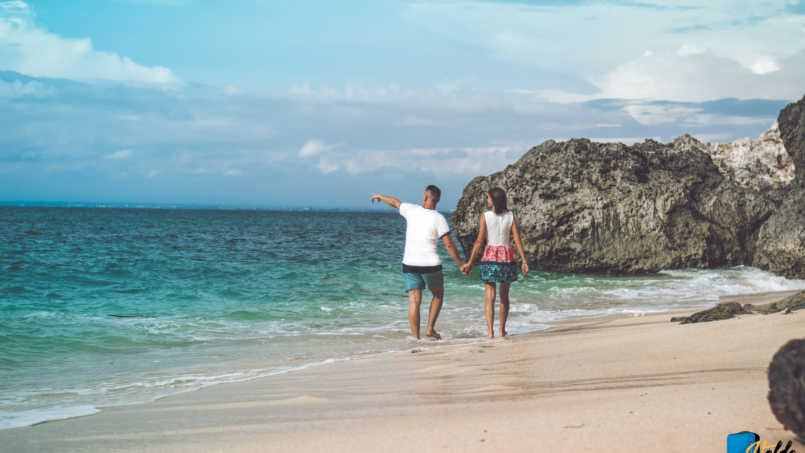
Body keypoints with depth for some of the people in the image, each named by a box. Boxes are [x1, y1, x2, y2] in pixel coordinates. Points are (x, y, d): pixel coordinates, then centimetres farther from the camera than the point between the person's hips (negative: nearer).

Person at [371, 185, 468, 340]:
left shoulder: (412, 210, 2)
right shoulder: (438, 218, -7)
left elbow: (394, 202, 21)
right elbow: (449, 244, -10)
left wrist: (379, 196, 40)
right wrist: (461, 264, -2)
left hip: (410, 264, 2)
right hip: (430, 264, -2)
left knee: (414, 301, 2)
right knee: (438, 295, 19)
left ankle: (416, 337, -1)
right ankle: (430, 328, 11)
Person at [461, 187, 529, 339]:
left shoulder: (486, 216, -6)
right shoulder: (510, 216, 1)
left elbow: (479, 241, -7)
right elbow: (517, 239, -3)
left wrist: (470, 262, -2)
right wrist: (524, 261, 1)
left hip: (490, 257, -2)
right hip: (507, 256, 3)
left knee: (490, 296, -2)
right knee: (504, 296, 16)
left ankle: (490, 331, -13)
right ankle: (502, 330, 24)